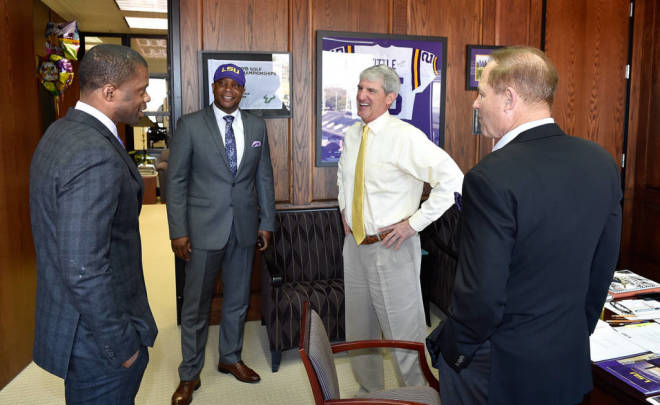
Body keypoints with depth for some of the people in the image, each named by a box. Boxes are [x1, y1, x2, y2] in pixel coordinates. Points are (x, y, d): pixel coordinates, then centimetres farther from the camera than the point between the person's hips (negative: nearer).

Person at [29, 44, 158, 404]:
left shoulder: (62, 131, 4)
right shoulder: (96, 157, -28)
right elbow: (84, 271, -30)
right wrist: (123, 344, -19)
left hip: (66, 317, 10)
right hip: (96, 334, -10)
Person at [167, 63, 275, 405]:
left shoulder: (256, 126, 6)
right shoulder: (190, 125, -5)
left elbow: (264, 176, 8)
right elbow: (176, 180, -5)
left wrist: (267, 222, 6)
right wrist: (178, 231, -9)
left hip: (244, 227, 4)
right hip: (203, 228, -3)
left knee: (237, 300, 16)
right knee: (196, 305, 8)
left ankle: (230, 358, 37)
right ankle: (190, 374, 26)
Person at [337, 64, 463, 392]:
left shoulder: (404, 136, -17)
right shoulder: (351, 135, 6)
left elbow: (453, 179, -22)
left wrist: (414, 223, -20)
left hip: (390, 248, -7)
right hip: (354, 244, 7)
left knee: (404, 332, 5)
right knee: (359, 330, 20)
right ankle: (368, 392, 41)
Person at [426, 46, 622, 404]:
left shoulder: (492, 177, -26)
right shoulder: (601, 163, -4)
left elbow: (481, 295, -24)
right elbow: (603, 268, 4)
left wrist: (450, 351, -7)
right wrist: (578, 332, 17)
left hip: (499, 374, -6)